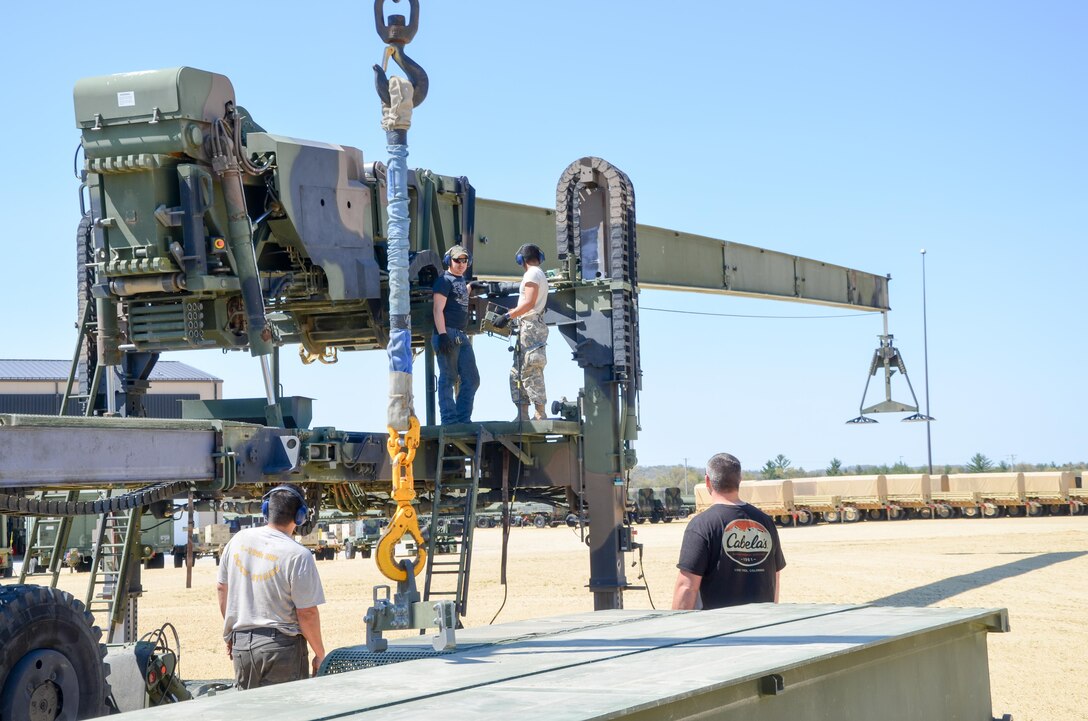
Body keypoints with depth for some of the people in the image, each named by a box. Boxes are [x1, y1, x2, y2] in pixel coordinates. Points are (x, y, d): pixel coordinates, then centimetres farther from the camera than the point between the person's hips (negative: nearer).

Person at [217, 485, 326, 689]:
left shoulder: (238, 540, 4)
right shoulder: (298, 555, -14)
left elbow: (221, 588, 14)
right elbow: (307, 613, -13)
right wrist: (320, 654, 0)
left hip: (240, 643, 5)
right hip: (282, 646, -5)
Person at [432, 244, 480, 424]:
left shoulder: (461, 280, 20)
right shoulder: (445, 280, -6)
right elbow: (438, 309, -14)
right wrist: (442, 335, -22)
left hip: (462, 336, 9)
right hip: (448, 334, -9)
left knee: (471, 379, 8)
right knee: (448, 379, -5)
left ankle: (463, 419, 13)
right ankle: (449, 420, -3)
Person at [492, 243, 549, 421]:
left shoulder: (532, 274, -7)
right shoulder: (541, 275, 23)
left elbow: (529, 303, -18)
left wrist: (508, 316, -17)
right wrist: (511, 311, 27)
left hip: (530, 326, -10)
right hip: (532, 327, 10)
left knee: (530, 372, -12)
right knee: (517, 373, 9)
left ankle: (540, 415, -15)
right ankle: (523, 415, 6)